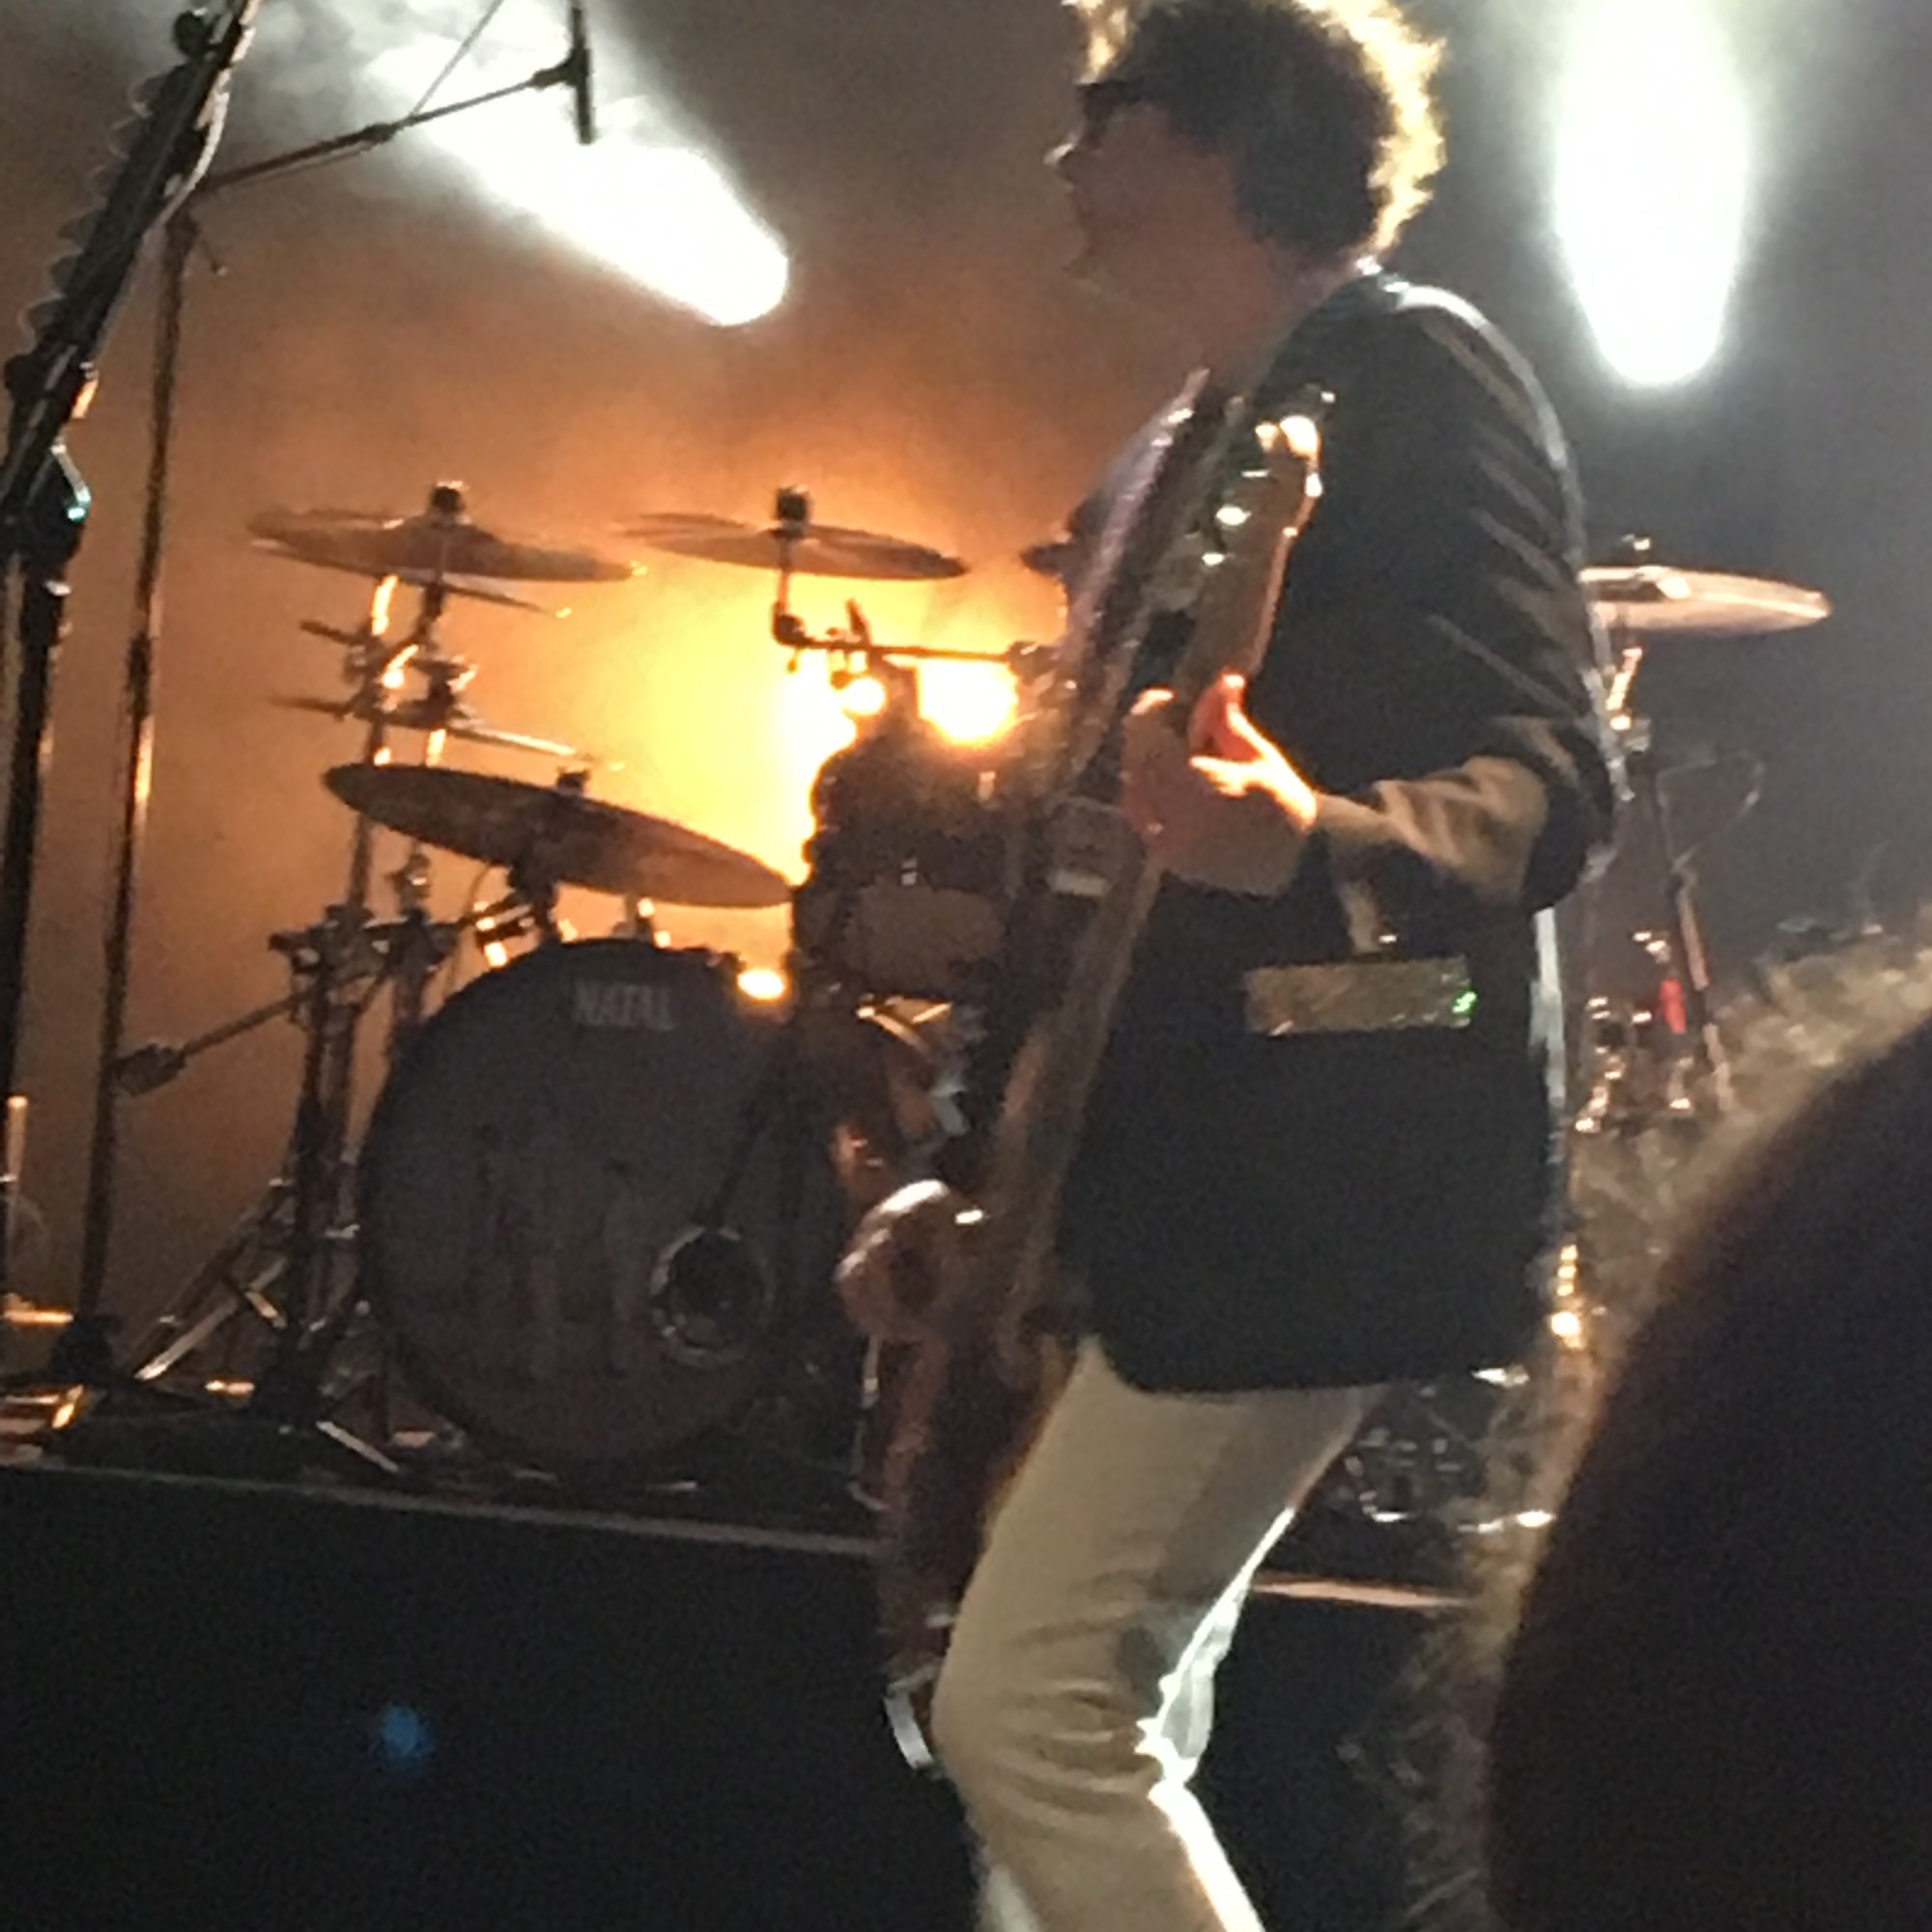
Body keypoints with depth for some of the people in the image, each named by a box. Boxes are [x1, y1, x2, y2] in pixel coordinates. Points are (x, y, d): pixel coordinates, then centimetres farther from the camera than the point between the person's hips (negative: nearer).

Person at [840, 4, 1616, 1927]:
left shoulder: (1407, 371, -8)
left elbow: (1547, 780, -19)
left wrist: (1309, 843, -40)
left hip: (1319, 1170, -10)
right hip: (1183, 1171, 10)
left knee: (1027, 1708, -14)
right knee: (1101, 1732, 12)